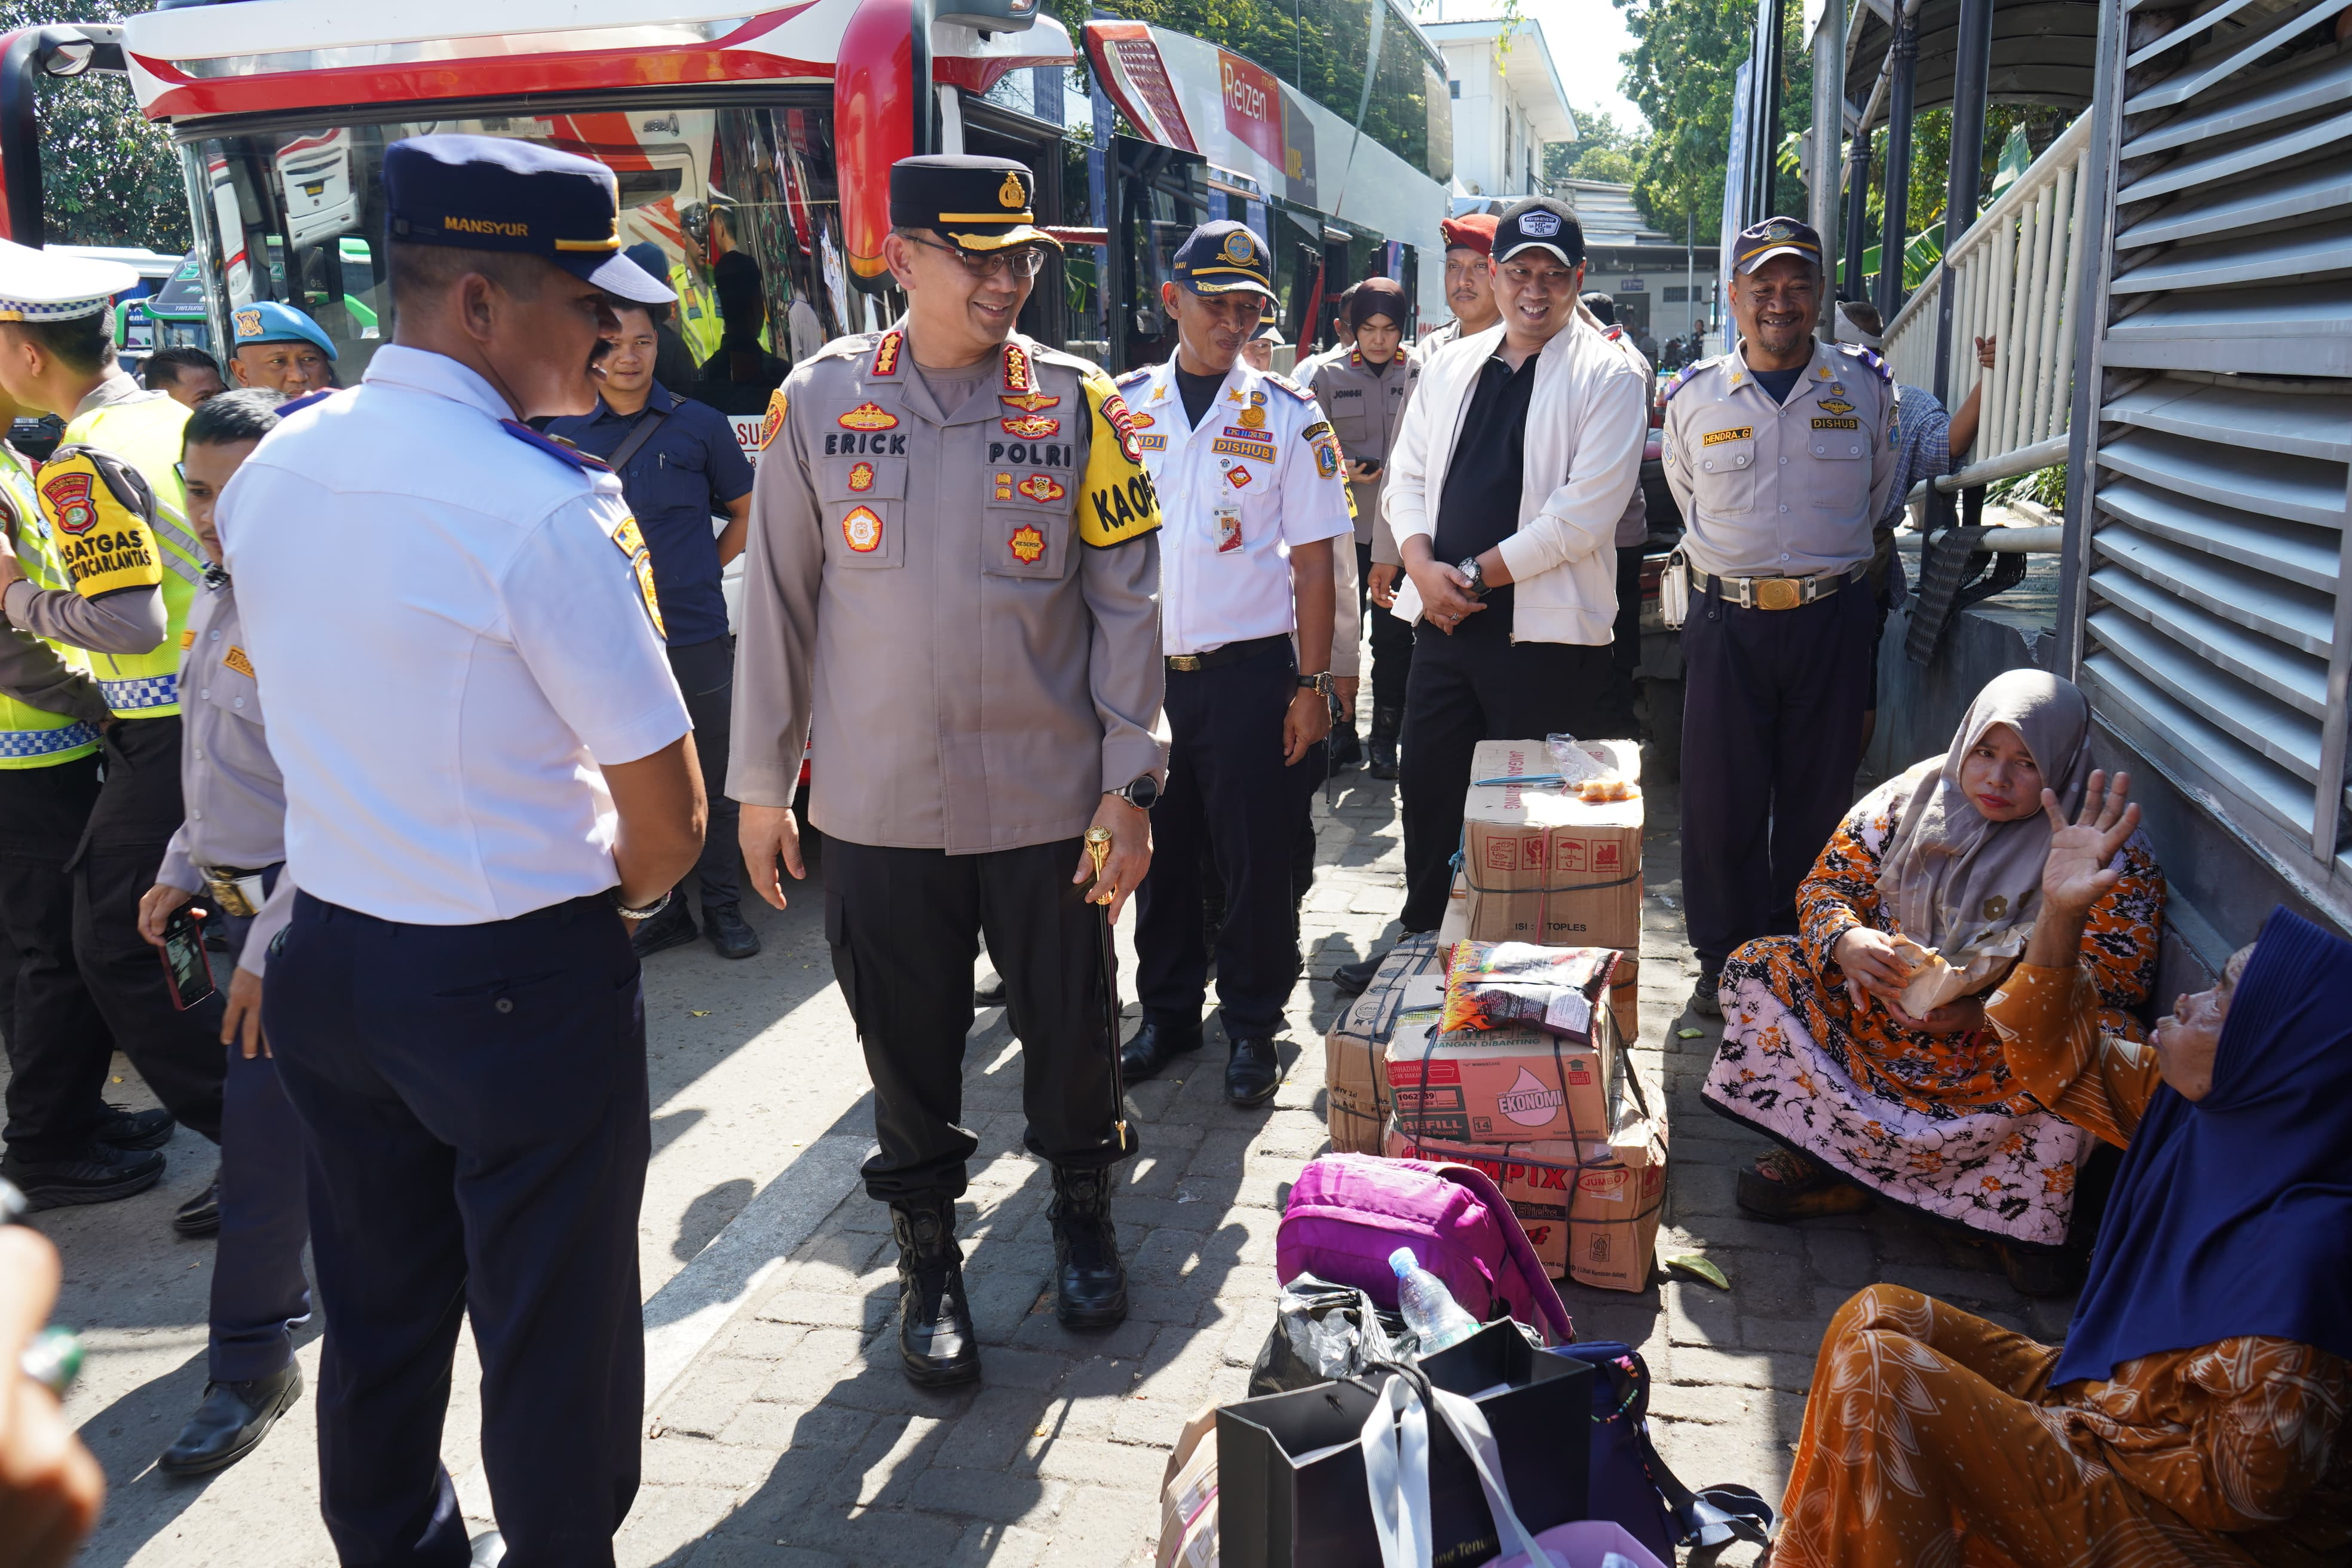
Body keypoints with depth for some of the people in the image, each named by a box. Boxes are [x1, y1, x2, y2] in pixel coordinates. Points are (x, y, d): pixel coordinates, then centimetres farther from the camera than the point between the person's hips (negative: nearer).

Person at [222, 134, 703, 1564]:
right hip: (524, 978, -7)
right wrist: (618, 901, 4)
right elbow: (671, 817, -18)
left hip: (327, 953, 7)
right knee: (552, 1337, 10)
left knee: (379, 1315, 23)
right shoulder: (546, 508, -20)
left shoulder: (269, 473, 2)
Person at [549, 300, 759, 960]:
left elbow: (746, 511, 12)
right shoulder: (565, 434, 7)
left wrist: (702, 570, 2)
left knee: (711, 779, 6)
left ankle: (723, 904, 19)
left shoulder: (699, 424, 3)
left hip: (696, 636, -1)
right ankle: (659, 907, 20)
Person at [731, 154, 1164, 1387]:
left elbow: (1125, 603, -1)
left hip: (1047, 794, 0)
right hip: (879, 803, 0)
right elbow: (778, 596, 4)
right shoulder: (821, 400, 0)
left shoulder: (1077, 405, -1)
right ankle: (929, 1255, 33)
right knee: (909, 1045, 11)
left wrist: (1128, 783, -6)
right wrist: (761, 780, 4)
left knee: (1069, 1025, 13)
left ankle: (1083, 1211, 39)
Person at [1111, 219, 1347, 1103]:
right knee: (1159, 851, 12)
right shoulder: (1124, 405, 6)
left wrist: (1312, 683, -4)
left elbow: (1313, 560, 1)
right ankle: (1168, 1011, 30)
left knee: (1256, 859, 4)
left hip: (1248, 670, -2)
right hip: (1143, 666, 2)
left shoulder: (1288, 416, 1)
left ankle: (1252, 1025, 22)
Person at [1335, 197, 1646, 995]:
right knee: (1427, 787, 14)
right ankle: (1420, 938, 33)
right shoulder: (1450, 366, 12)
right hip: (1443, 620, 5)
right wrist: (1423, 568, -6)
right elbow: (1408, 473, 13)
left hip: (1547, 630, -5)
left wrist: (1477, 576, -13)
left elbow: (1583, 514, -14)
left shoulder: (1608, 377, -5)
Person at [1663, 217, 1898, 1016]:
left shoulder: (1866, 387, 5)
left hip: (1832, 616, 0)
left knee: (1818, 801, 6)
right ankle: (1723, 962, 16)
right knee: (1719, 799, 1)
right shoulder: (1693, 396, 5)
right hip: (1726, 619, 0)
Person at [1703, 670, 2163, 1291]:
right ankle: (1830, 1154, -18)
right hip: (1882, 1003, 3)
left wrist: (1983, 1013, -29)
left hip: (2004, 1043, -3)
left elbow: (2116, 975, -15)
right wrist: (1845, 941, -23)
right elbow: (1828, 881, 3)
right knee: (1757, 970, -14)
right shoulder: (1913, 797, 1)